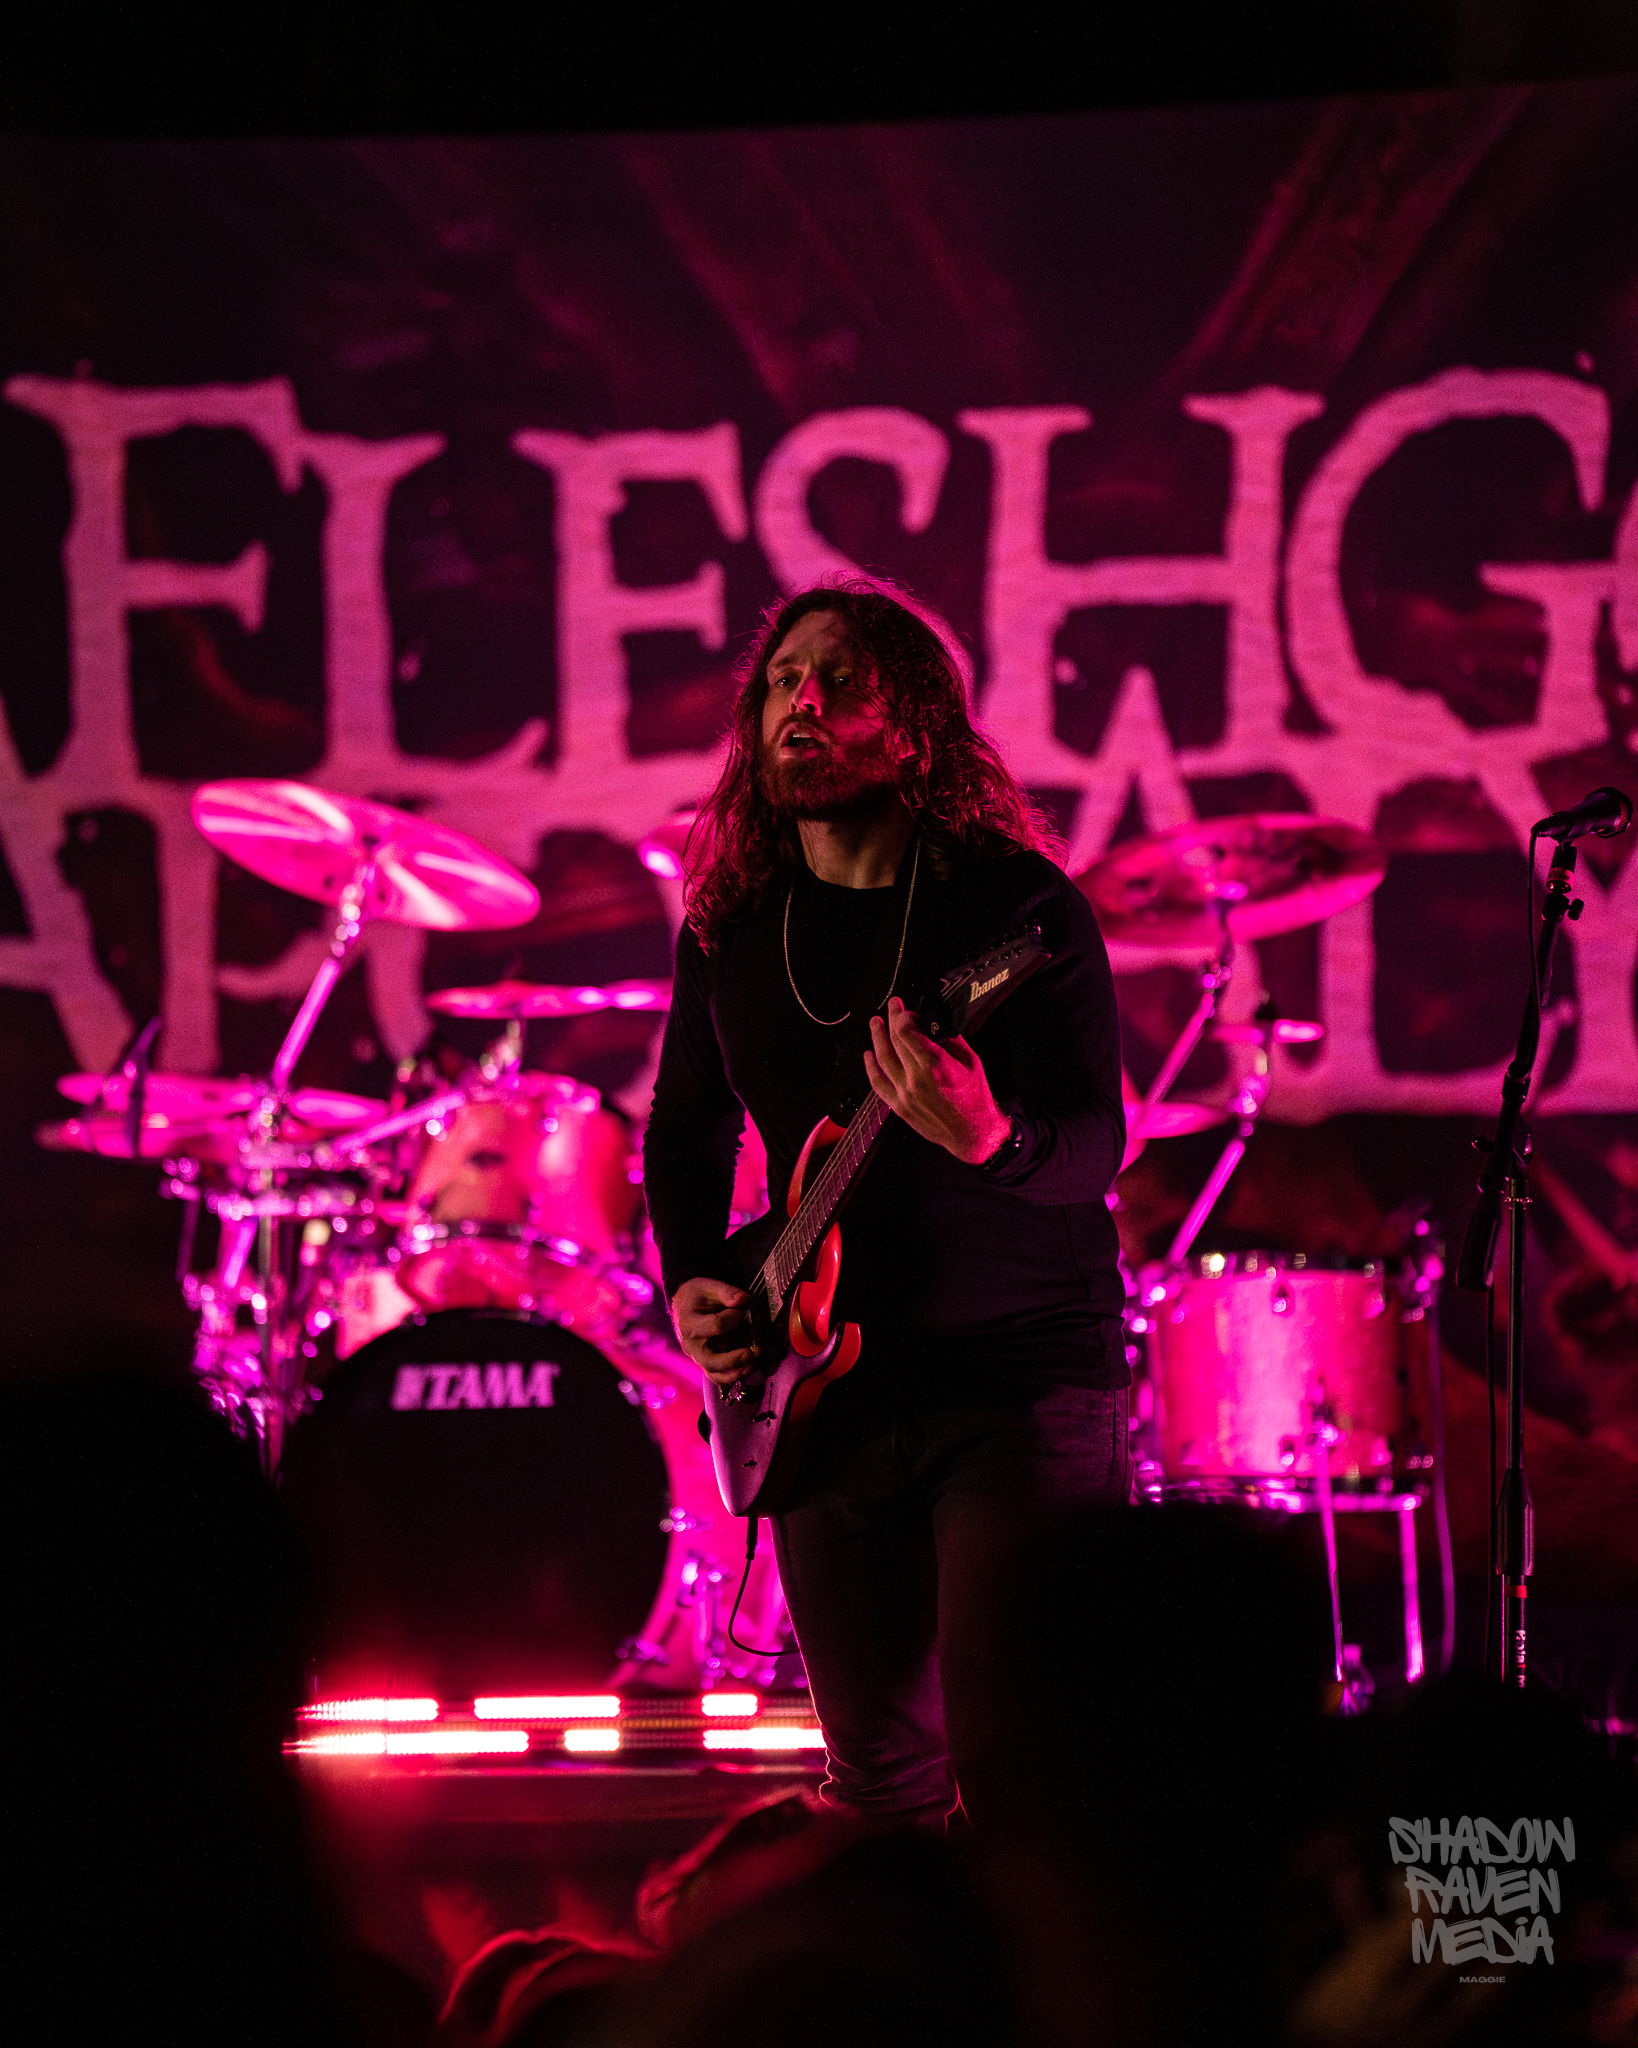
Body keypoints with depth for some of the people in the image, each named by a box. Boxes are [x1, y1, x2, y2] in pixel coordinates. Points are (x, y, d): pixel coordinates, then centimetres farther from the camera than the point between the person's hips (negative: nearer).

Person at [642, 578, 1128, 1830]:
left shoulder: (1018, 907, -10)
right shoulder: (730, 924, 7)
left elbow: (1097, 1146, -17)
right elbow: (686, 1127, 19)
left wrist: (988, 1141, -39)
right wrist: (692, 1281, 2)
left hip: (1022, 1383, -5)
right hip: (827, 1397, 5)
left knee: (1007, 1761, -16)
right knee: (879, 1766, 11)